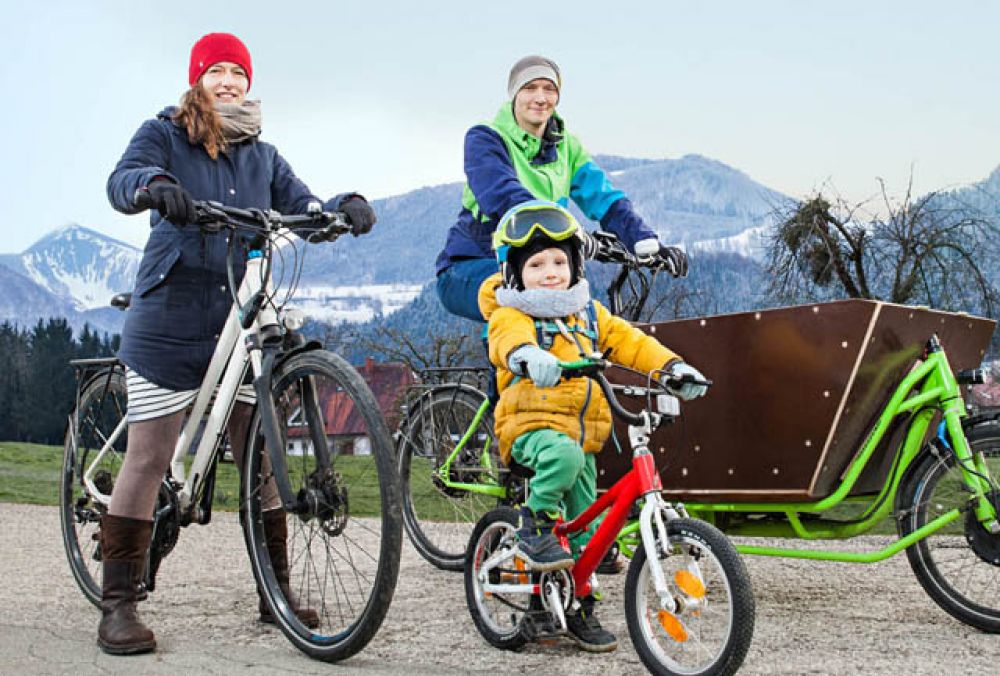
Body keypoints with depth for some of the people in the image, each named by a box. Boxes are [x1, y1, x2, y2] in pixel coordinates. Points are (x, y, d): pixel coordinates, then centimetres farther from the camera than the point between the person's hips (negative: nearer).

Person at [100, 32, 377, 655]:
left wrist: (345, 205, -17)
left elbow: (302, 209, 5)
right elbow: (121, 183, -14)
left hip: (243, 325, 4)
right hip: (170, 324, -4)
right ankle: (118, 604, 6)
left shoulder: (262, 155, 17)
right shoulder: (164, 134, 4)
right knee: (148, 459, -3)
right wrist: (155, 184, -37)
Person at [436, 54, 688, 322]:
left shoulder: (566, 147, 9)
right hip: (468, 269, -6)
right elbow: (504, 196, -27)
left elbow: (605, 199, -4)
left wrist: (648, 244, -24)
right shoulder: (484, 139, -8)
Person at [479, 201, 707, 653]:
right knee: (563, 454, -40)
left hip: (580, 432, 6)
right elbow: (509, 340, -28)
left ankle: (581, 610, 23)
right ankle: (536, 527, -17)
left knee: (585, 531, 8)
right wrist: (528, 356, -52)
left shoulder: (587, 313, 15)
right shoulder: (511, 315, -6)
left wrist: (672, 366, -4)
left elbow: (628, 341, 11)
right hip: (531, 425, -6)